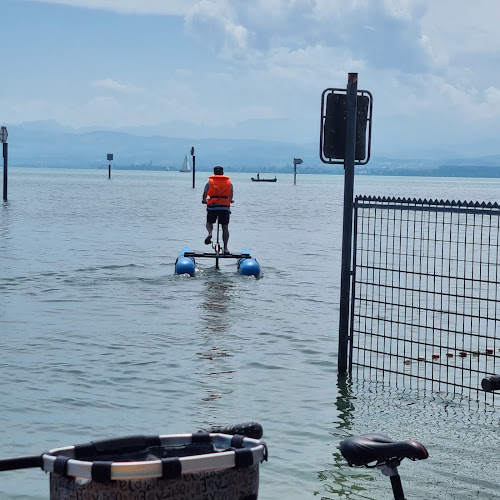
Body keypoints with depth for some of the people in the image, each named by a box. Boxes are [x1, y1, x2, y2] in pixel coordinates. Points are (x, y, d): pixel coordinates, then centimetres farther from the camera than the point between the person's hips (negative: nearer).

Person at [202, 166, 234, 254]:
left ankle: (210, 233, -14)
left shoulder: (210, 182, 8)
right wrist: (230, 200, 39)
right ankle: (225, 248, 0)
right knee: (225, 227, 6)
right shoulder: (229, 182, 12)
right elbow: (231, 196, 17)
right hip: (225, 206, 0)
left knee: (209, 222, 20)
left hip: (212, 205, 0)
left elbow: (205, 193, 5)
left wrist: (204, 200, 25)